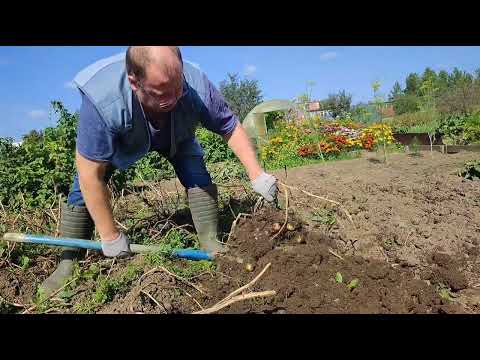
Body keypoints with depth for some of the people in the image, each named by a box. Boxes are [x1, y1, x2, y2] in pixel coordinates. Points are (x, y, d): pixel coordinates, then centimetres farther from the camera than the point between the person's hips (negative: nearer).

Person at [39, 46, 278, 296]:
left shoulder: (197, 86, -39)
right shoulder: (102, 102, -45)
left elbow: (231, 128, -22)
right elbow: (91, 175, -38)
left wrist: (256, 174, -29)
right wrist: (110, 236, -32)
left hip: (176, 134, 2)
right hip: (117, 138, -1)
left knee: (198, 175, -19)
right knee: (84, 187, -14)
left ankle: (210, 242, -5)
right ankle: (67, 264, 0)